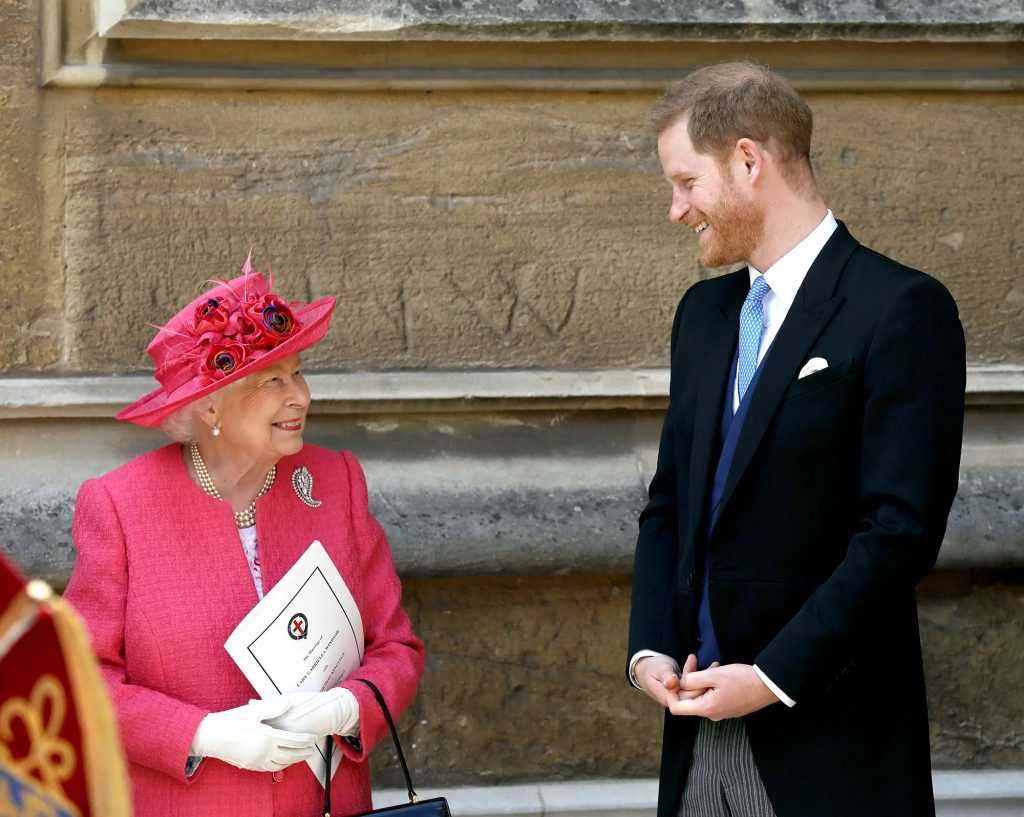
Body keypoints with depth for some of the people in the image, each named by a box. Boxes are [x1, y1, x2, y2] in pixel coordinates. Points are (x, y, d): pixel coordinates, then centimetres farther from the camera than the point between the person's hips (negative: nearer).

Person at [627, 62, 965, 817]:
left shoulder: (900, 310, -9)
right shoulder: (705, 311, 15)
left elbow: (902, 529, -15)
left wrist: (773, 677, -16)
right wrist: (651, 649, 1)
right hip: (703, 722, 6)